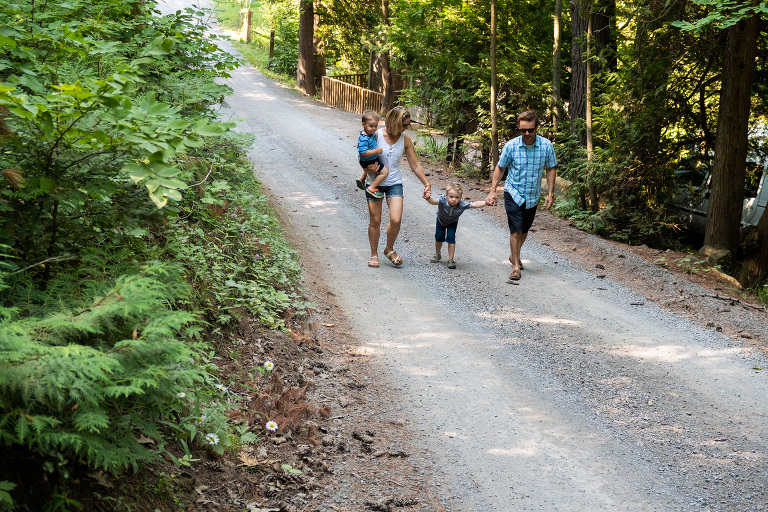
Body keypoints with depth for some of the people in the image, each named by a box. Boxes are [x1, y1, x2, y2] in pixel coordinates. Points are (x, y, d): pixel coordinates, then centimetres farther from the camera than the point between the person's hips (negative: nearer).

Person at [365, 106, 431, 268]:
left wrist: (426, 184, 2)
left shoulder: (405, 139, -4)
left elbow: (415, 165, 3)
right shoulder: (376, 135, -12)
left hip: (394, 183, 2)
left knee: (396, 220, -10)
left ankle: (389, 249, 15)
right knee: (375, 221, 2)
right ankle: (374, 254, 19)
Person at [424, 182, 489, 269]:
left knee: (451, 239, -10)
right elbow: (434, 202, -58)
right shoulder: (443, 201, -41)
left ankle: (450, 260, 0)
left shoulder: (462, 205, -37)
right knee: (439, 237, 8)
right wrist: (428, 198, -81)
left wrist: (486, 203, -54)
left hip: (452, 223, 0)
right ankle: (437, 255, 35)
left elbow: (474, 204, -39)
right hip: (441, 221, 0)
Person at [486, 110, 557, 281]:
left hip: (533, 196, 2)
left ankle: (514, 256, 41)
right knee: (516, 230, -11)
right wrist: (492, 191, -5)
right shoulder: (511, 145, -14)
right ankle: (516, 266, -2)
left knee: (524, 230, 15)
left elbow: (550, 169, 2)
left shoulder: (546, 145, -11)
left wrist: (550, 193, -2)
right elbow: (499, 168, 0)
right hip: (513, 193, -2)